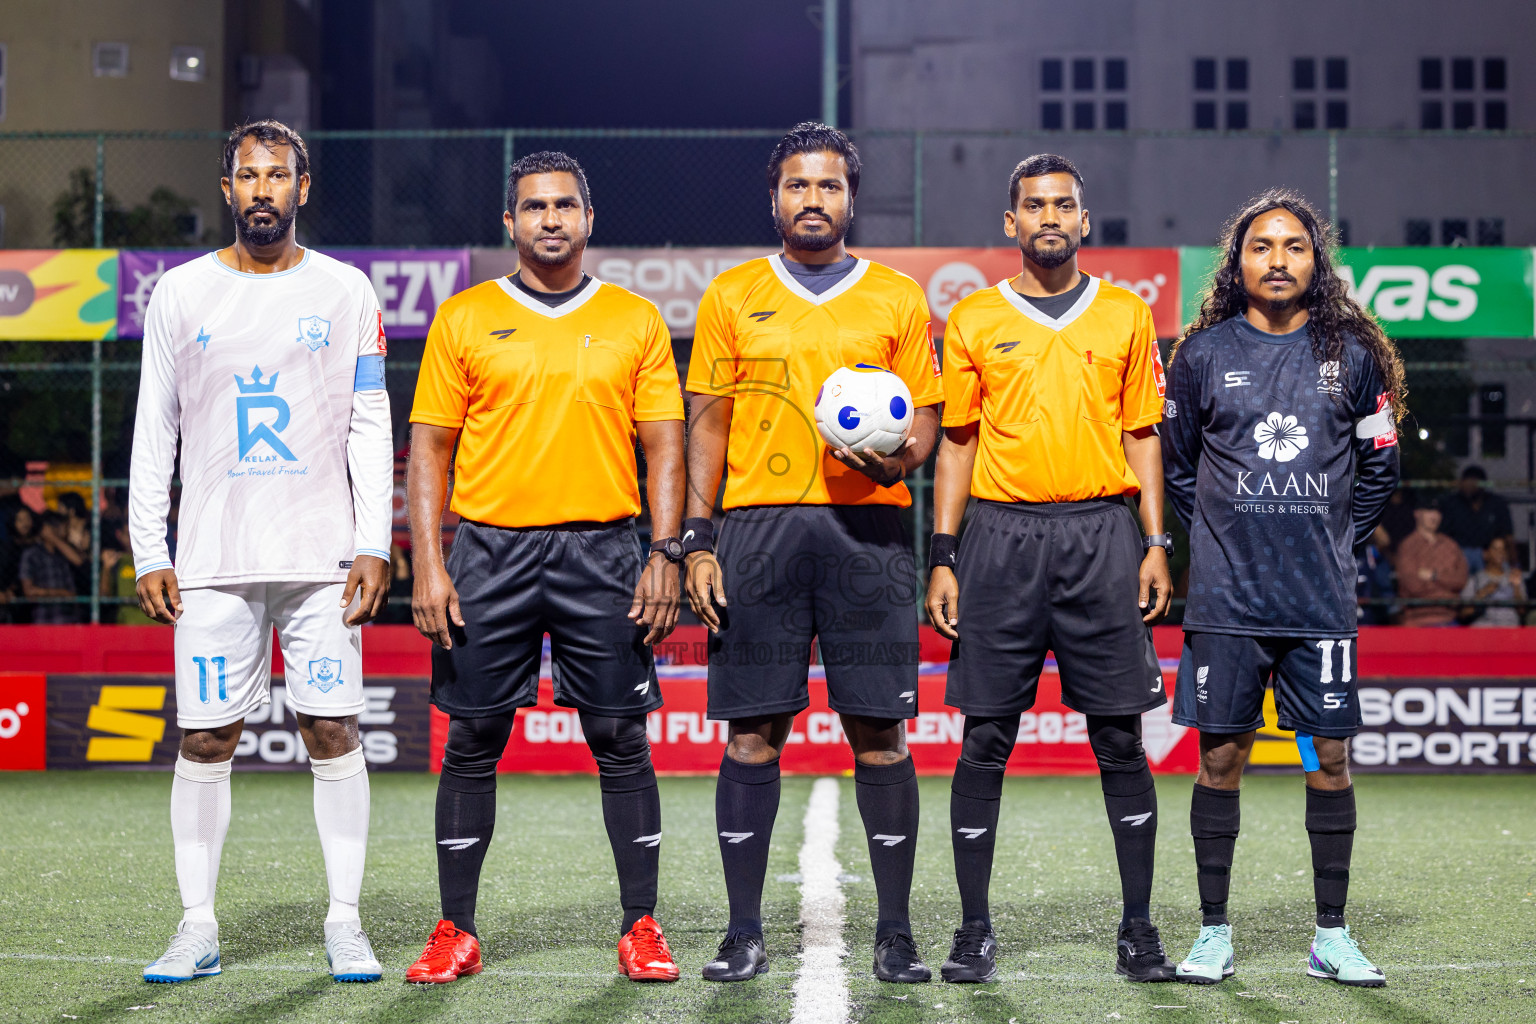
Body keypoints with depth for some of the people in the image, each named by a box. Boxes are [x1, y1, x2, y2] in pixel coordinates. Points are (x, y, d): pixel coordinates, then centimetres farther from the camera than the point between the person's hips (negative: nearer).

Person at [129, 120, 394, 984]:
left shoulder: (344, 291, 6)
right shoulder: (181, 293, 8)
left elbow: (371, 428, 3)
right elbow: (155, 431, 8)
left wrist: (374, 545, -6)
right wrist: (149, 550, 1)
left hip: (322, 555, -1)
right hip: (213, 558, 1)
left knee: (333, 731, -2)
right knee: (206, 739, 2)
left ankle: (345, 924, 6)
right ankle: (199, 929, 10)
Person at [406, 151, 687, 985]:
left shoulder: (635, 322, 8)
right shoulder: (464, 319, 6)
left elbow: (663, 448, 7)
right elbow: (429, 447, 5)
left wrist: (665, 556, -4)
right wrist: (428, 565, -4)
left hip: (604, 552, 0)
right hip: (489, 549, 0)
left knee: (621, 741, 1)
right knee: (472, 743, 3)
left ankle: (641, 929, 10)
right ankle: (456, 931, 12)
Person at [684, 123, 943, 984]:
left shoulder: (899, 298, 10)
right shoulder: (732, 297, 11)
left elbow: (927, 418, 11)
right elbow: (708, 422, 9)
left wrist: (896, 458, -13)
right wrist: (698, 541, 1)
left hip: (867, 526, 0)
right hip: (759, 527, 0)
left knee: (880, 729, -1)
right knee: (753, 730, 0)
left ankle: (896, 934, 7)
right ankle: (745, 934, 8)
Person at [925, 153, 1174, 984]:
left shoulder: (1125, 314, 10)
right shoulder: (974, 319, 8)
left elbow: (1141, 435, 11)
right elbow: (956, 443, 9)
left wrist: (1156, 544, 2)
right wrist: (943, 558, 2)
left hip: (1100, 533, 1)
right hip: (1003, 534, 0)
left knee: (1120, 738, 1)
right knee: (985, 741, 0)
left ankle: (1138, 929, 9)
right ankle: (974, 930, 8)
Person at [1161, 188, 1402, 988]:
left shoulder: (1351, 354, 5)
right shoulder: (1204, 353, 4)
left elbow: (1379, 466, 14)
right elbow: (1175, 465, 13)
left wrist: (1336, 543, 9)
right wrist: (1221, 541, 8)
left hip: (1322, 599, 1)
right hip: (1226, 599, -1)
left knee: (1329, 757, 3)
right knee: (1220, 754, 2)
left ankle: (1331, 937, 13)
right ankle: (1213, 933, 12)